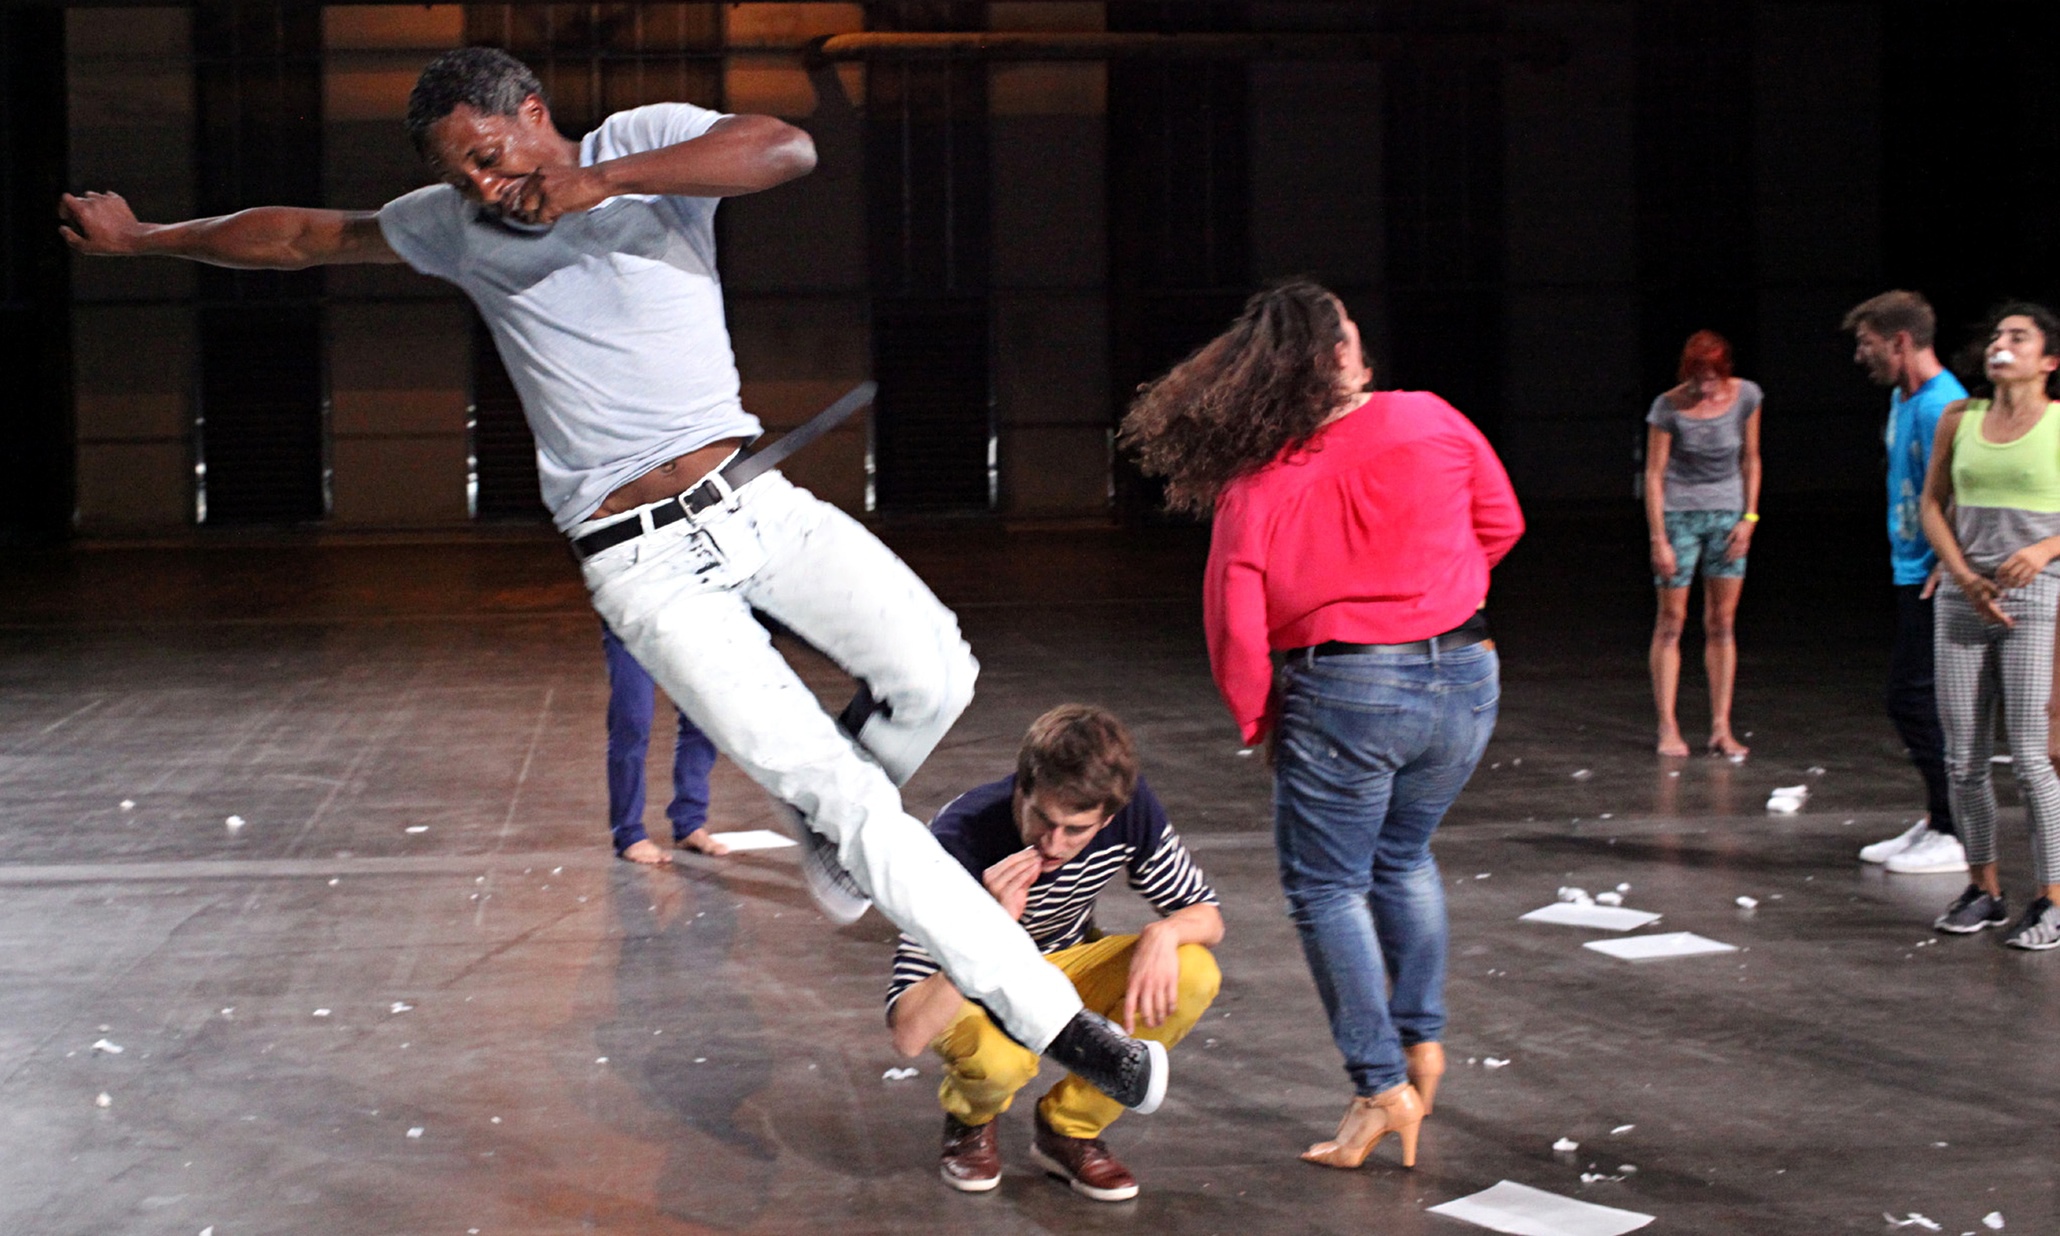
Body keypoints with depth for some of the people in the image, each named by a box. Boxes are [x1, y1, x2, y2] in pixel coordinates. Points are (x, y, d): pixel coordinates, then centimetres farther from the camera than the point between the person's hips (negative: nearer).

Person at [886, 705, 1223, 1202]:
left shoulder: (1131, 810, -23)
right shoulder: (960, 839, -34)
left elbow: (1206, 916, -8)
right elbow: (909, 1034, -39)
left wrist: (1164, 933, -32)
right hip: (967, 990, -4)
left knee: (1194, 975, -24)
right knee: (1001, 1059, -39)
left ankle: (1070, 1128, -2)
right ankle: (971, 1119, 2)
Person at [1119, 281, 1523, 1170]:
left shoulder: (1257, 481, -8)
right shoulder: (1431, 421, -3)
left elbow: (1234, 614, -7)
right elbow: (1499, 524, 10)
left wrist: (1256, 718, 7)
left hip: (1344, 691, -3)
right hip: (1466, 677, 4)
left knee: (1327, 887, 9)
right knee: (1403, 857, 26)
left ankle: (1382, 1087, 3)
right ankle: (1421, 1039, 25)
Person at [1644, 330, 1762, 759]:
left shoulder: (1745, 396, -4)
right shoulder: (1669, 407, -12)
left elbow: (1750, 460, 8)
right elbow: (1654, 474, -8)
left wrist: (1748, 517, 0)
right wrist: (1658, 539, -11)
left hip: (1728, 513, 3)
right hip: (1678, 513, -3)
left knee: (1722, 623, 3)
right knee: (1671, 622, -1)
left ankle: (1721, 728, 6)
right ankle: (1668, 727, 5)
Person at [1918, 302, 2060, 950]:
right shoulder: (1959, 419, 10)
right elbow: (1933, 504, 11)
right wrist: (1964, 575, -3)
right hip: (1964, 599, 5)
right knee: (1963, 758, 7)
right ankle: (1984, 888, 19)